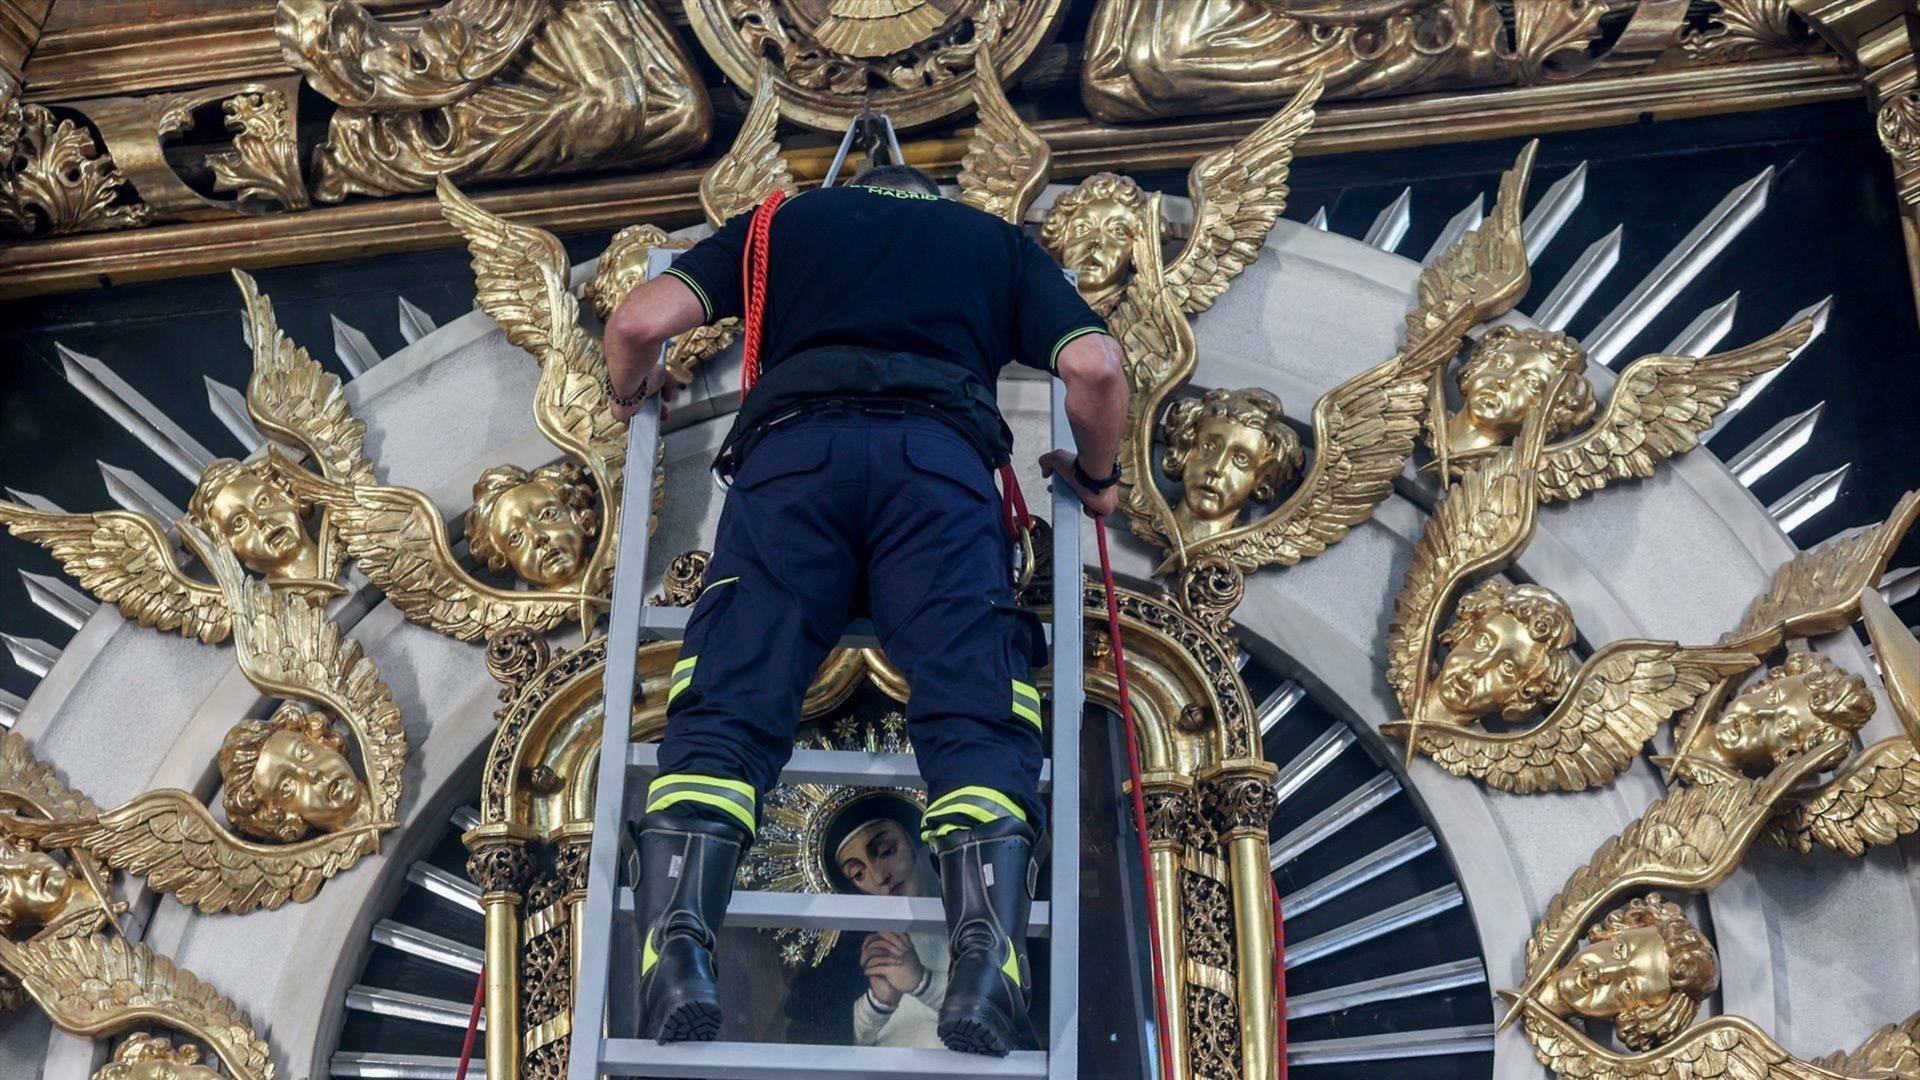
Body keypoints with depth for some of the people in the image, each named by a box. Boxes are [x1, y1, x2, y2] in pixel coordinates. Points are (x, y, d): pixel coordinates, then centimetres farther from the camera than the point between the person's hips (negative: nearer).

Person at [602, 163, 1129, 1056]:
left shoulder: (785, 220, 33)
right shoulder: (998, 241, 33)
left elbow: (639, 322, 19)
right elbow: (1095, 366, 16)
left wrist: (631, 395, 40)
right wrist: (1096, 477, 34)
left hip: (792, 446, 0)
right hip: (942, 455, 0)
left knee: (726, 706, -8)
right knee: (976, 720, -10)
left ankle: (675, 949, -29)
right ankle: (988, 968, -31)